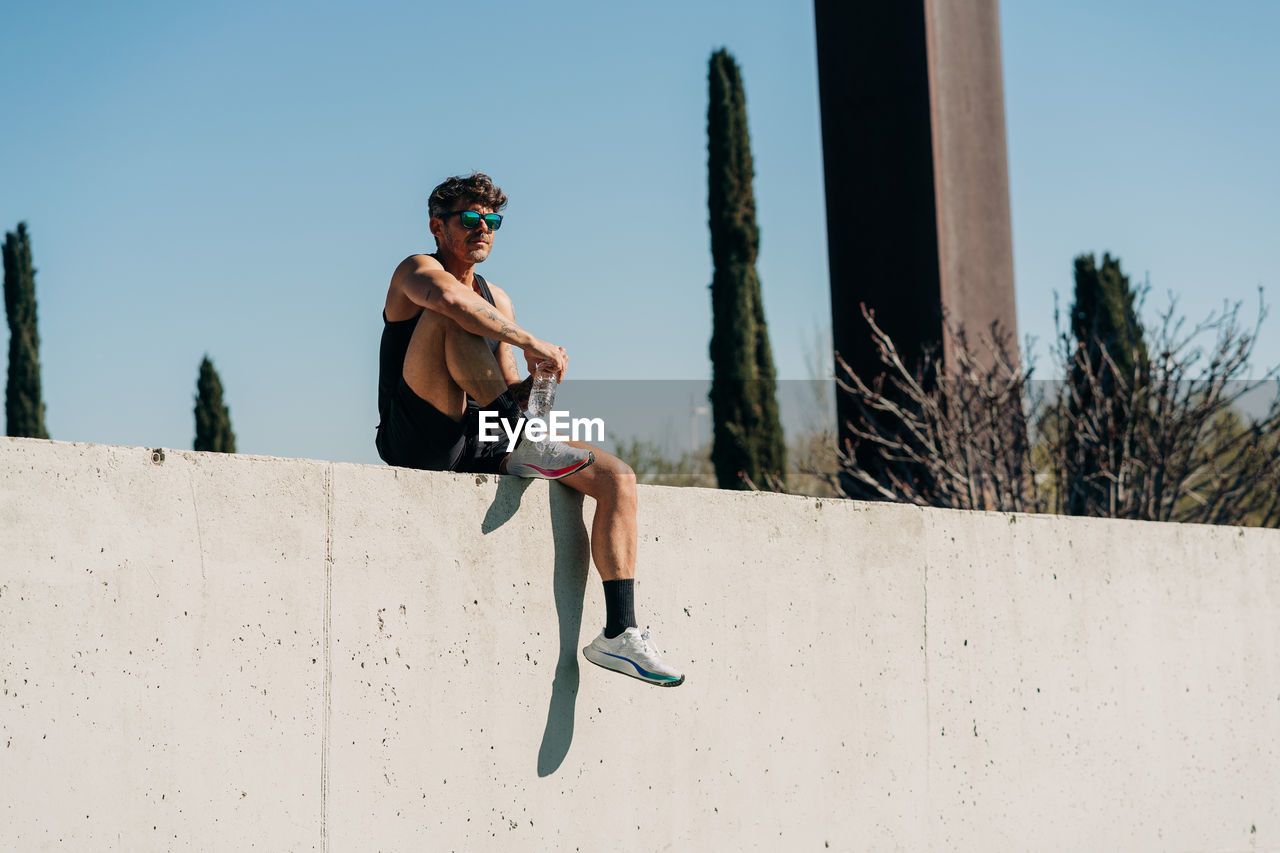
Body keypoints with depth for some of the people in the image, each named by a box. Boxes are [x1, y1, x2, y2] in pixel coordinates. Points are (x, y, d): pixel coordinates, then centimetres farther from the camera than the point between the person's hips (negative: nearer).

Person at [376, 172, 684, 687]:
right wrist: (531, 344, -27)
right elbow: (448, 297, -28)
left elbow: (510, 390, 18)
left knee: (618, 478, -9)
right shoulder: (415, 271, -1)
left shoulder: (496, 299, 23)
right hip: (421, 442, -7)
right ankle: (524, 440, -28)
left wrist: (533, 386, -7)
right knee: (449, 314, -28)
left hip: (482, 446, 7)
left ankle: (619, 635, -14)